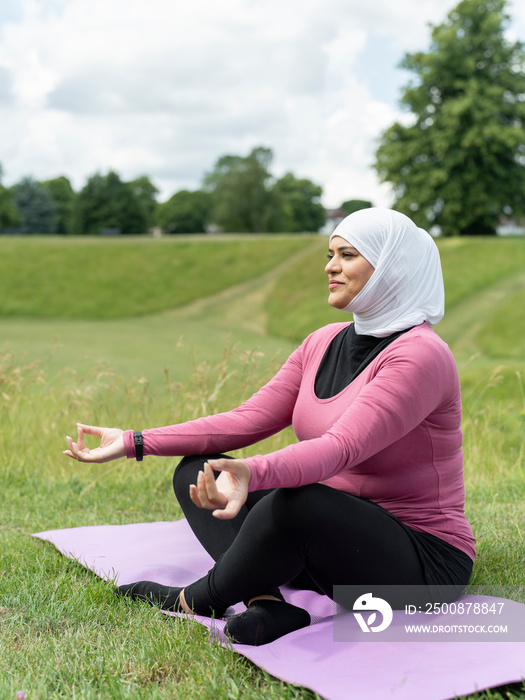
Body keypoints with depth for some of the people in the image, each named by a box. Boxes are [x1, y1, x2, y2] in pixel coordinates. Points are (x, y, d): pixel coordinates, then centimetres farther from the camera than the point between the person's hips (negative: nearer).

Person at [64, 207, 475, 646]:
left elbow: (342, 447, -34)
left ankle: (195, 601, -9)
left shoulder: (420, 356, -19)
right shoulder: (323, 344, 6)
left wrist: (252, 473, -52)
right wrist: (135, 442, -3)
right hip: (335, 532, 8)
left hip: (423, 560, -8)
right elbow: (249, 420, 2)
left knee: (296, 502, -37)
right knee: (194, 471, 2)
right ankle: (269, 606, -19)